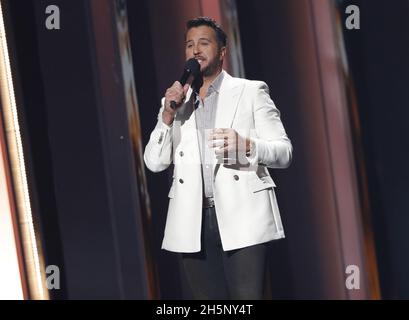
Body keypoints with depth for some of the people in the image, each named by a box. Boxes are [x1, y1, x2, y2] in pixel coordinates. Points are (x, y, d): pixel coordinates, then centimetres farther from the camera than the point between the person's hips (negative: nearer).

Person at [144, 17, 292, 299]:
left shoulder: (251, 92, 9)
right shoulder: (175, 101, 18)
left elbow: (284, 152, 1)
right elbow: (155, 162, 9)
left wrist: (246, 145, -19)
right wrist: (168, 114, -4)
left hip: (242, 218, -3)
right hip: (193, 223, 3)